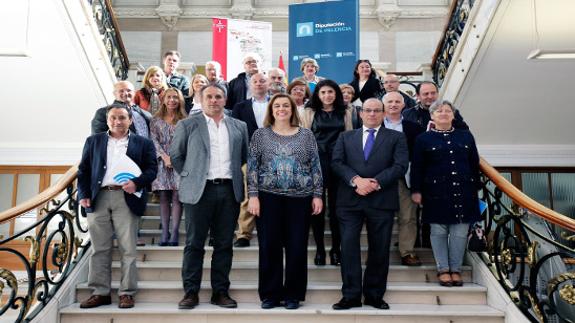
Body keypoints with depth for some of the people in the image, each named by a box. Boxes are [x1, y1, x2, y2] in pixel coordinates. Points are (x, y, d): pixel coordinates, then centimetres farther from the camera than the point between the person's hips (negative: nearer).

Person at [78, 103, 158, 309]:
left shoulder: (143, 143, 11)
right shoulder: (93, 141, 17)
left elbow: (151, 169, 4)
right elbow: (83, 170, 13)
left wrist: (136, 183, -14)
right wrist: (84, 195, 0)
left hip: (126, 198, -2)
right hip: (98, 198, 2)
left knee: (128, 249, -1)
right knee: (100, 248, 5)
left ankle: (127, 293, 5)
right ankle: (100, 292, 12)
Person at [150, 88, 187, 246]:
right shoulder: (156, 120, 10)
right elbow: (154, 140, 3)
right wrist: (164, 157, -10)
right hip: (163, 162, 1)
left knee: (177, 196, -5)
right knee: (164, 197, 3)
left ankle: (174, 232, -3)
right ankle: (165, 232, 6)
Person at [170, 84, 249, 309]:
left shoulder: (239, 126, 11)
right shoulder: (187, 125, 4)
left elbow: (244, 156, 19)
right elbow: (175, 155, 8)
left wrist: (232, 174, 10)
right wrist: (188, 176, 4)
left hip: (229, 191, 3)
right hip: (199, 191, -2)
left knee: (224, 244, 6)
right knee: (194, 244, 2)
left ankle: (220, 291, 16)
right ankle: (191, 291, 12)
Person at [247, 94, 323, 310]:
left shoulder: (306, 135, 7)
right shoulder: (260, 134, 5)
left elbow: (315, 167, 7)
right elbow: (252, 167, 1)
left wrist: (317, 195, 0)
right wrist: (253, 195, -7)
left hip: (300, 197, 1)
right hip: (268, 196, 0)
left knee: (297, 247, 4)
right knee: (269, 247, 4)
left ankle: (293, 294, 18)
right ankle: (270, 294, 17)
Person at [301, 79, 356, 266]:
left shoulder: (346, 113, 12)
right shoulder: (309, 112, 8)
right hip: (315, 162, 0)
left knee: (336, 206, 4)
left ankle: (336, 249, 15)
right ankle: (319, 249, 13)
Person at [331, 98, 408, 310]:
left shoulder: (396, 138, 11)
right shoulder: (346, 137, 16)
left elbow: (400, 165, -3)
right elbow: (336, 163, 3)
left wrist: (376, 182, -15)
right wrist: (356, 180, -14)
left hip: (382, 201, 0)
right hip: (350, 200, 1)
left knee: (379, 250, 5)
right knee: (348, 246, -4)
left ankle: (374, 295, 19)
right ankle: (351, 295, 6)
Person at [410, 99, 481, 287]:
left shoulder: (466, 136, 13)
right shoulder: (423, 139, 6)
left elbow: (475, 164, 14)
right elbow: (417, 167, 3)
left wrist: (476, 187, 10)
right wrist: (416, 190, -3)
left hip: (463, 192, 2)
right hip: (436, 192, -2)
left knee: (460, 232, 3)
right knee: (439, 231, 2)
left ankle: (456, 269, 14)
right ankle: (443, 270, 12)